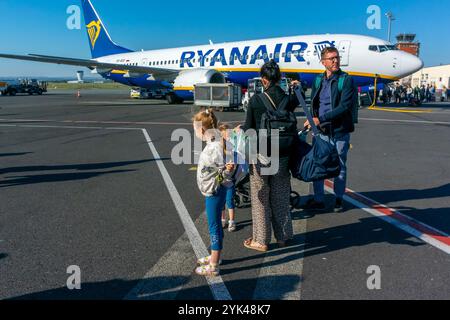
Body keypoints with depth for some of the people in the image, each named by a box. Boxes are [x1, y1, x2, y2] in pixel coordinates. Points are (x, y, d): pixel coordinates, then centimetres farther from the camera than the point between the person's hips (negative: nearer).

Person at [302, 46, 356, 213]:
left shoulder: (347, 80, -6)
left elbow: (345, 106, -16)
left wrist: (320, 119, -21)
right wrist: (311, 120, -6)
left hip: (339, 131, -4)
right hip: (320, 130, 4)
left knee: (340, 166, 9)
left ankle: (338, 199, 25)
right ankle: (318, 199, 19)